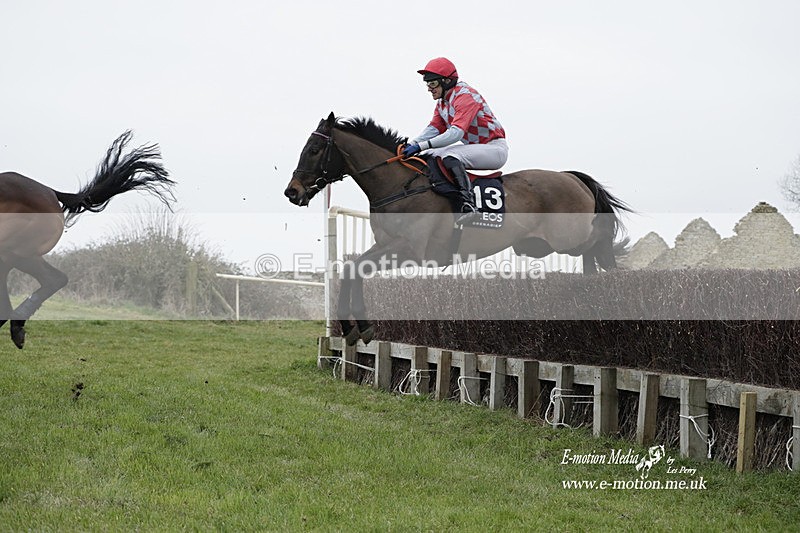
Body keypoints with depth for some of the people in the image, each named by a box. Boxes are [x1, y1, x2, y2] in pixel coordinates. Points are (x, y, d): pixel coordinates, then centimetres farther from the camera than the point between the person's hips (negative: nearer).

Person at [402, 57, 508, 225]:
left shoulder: (465, 96, -20)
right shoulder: (442, 101, 10)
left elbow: (456, 133, -31)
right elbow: (434, 128, 6)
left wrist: (421, 146, -36)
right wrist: (411, 144, -13)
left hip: (494, 148, -10)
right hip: (473, 147, 10)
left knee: (449, 155, -32)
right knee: (428, 156, 3)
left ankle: (468, 204, -45)